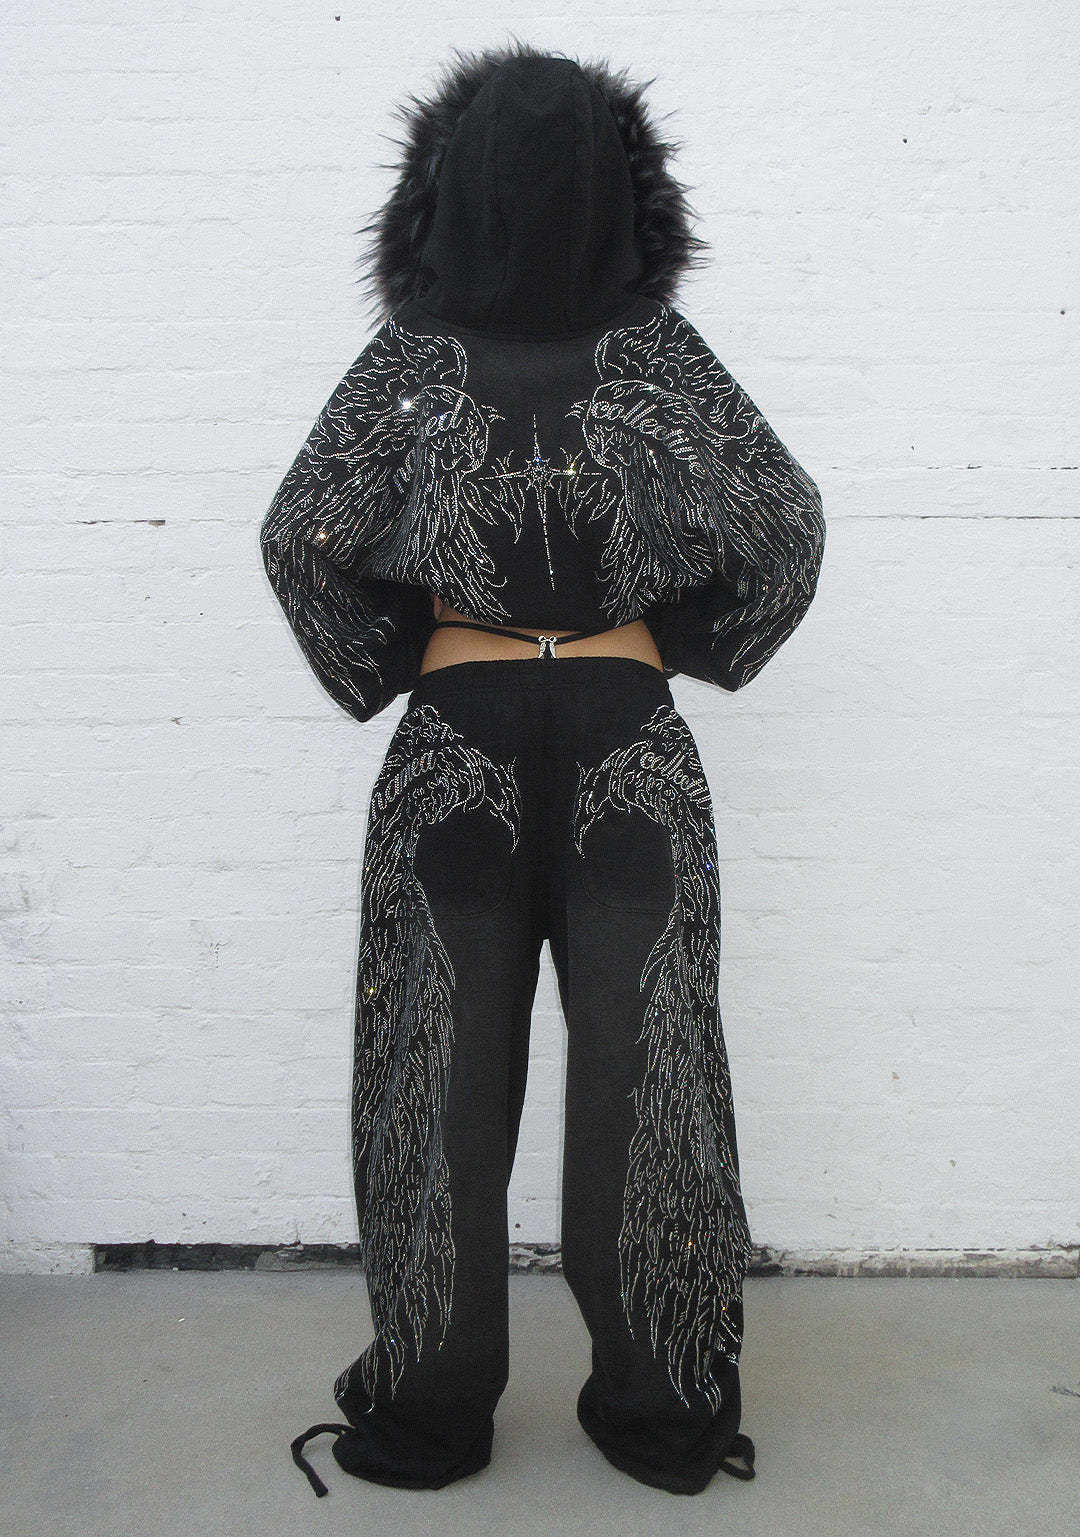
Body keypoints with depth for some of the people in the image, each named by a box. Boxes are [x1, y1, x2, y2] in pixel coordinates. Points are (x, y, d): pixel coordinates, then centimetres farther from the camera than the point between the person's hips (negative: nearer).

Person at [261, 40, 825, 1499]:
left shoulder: (410, 355, -1)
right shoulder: (660, 347, 1)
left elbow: (300, 535, -10)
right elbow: (790, 526, -4)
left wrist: (389, 668, 4)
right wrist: (683, 647, 7)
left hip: (455, 743, 0)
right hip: (629, 739, 1)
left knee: (445, 1075, 9)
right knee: (639, 1068, 8)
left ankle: (430, 1413, 24)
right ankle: (663, 1415, 23)